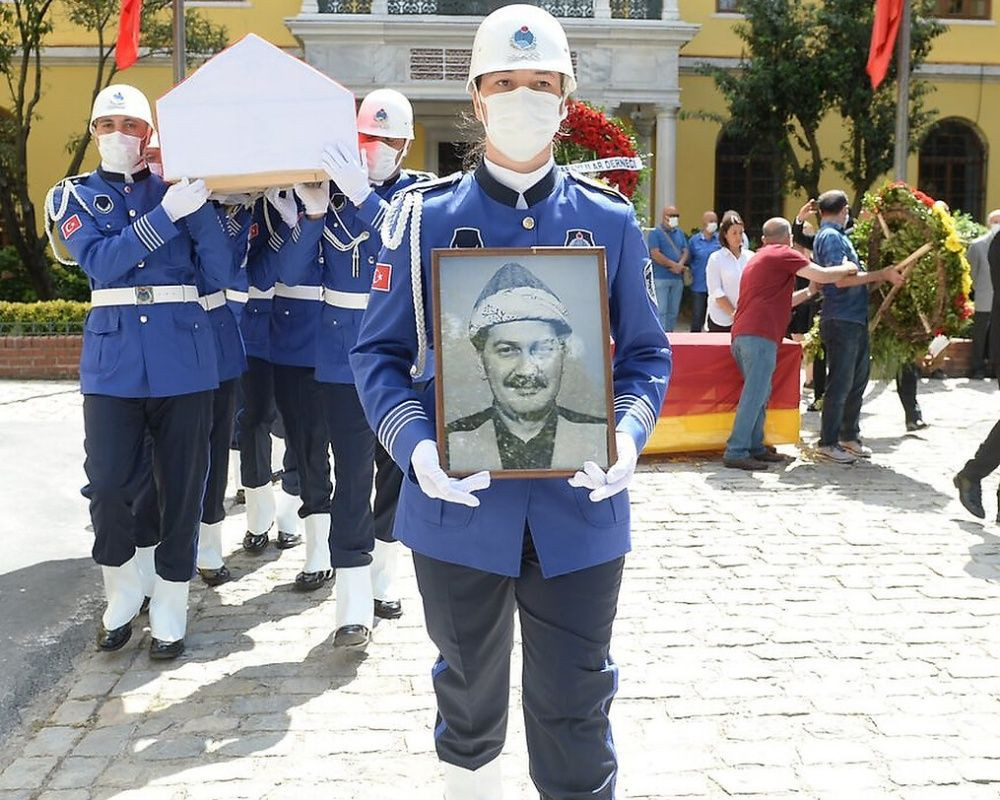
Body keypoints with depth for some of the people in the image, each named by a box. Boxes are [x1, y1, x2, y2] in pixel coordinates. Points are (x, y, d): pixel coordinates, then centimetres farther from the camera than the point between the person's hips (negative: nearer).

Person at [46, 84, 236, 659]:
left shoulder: (179, 188, 7)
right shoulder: (75, 196, 9)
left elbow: (225, 274, -4)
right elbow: (101, 261, -11)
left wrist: (199, 207, -17)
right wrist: (167, 213, -20)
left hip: (184, 359, 0)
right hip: (113, 359, 0)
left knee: (183, 486, 4)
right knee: (108, 487, -1)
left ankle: (170, 611, 20)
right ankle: (123, 594, 25)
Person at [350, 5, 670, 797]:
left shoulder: (611, 220, 2)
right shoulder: (423, 217, -1)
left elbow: (646, 354, 6)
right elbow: (380, 353, 0)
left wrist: (628, 433, -13)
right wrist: (416, 446, -17)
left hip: (579, 510, 0)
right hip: (459, 508, 0)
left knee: (575, 714, 10)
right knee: (468, 701, 20)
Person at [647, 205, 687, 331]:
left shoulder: (680, 233, 17)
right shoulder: (655, 232, -3)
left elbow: (685, 251, 11)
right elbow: (655, 254, -12)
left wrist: (680, 265, -10)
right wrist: (674, 265, -12)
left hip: (677, 278, 6)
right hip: (660, 278, -6)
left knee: (673, 311, 9)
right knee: (661, 311, -8)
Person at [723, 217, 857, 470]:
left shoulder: (758, 258, 28)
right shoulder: (783, 254, 0)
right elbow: (824, 275, -3)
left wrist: (809, 292, 31)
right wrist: (847, 268, 15)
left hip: (742, 335, 9)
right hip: (759, 335, -9)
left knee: (760, 393, 16)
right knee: (754, 395, -9)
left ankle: (755, 447, 17)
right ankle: (736, 452, -11)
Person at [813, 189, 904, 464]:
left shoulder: (838, 236, 19)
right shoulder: (831, 237, -12)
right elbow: (842, 278, -22)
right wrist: (882, 275, -19)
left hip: (856, 320, 10)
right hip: (841, 320, -10)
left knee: (858, 380, 16)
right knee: (840, 383, -5)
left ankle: (849, 436, 26)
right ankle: (828, 443, 2)